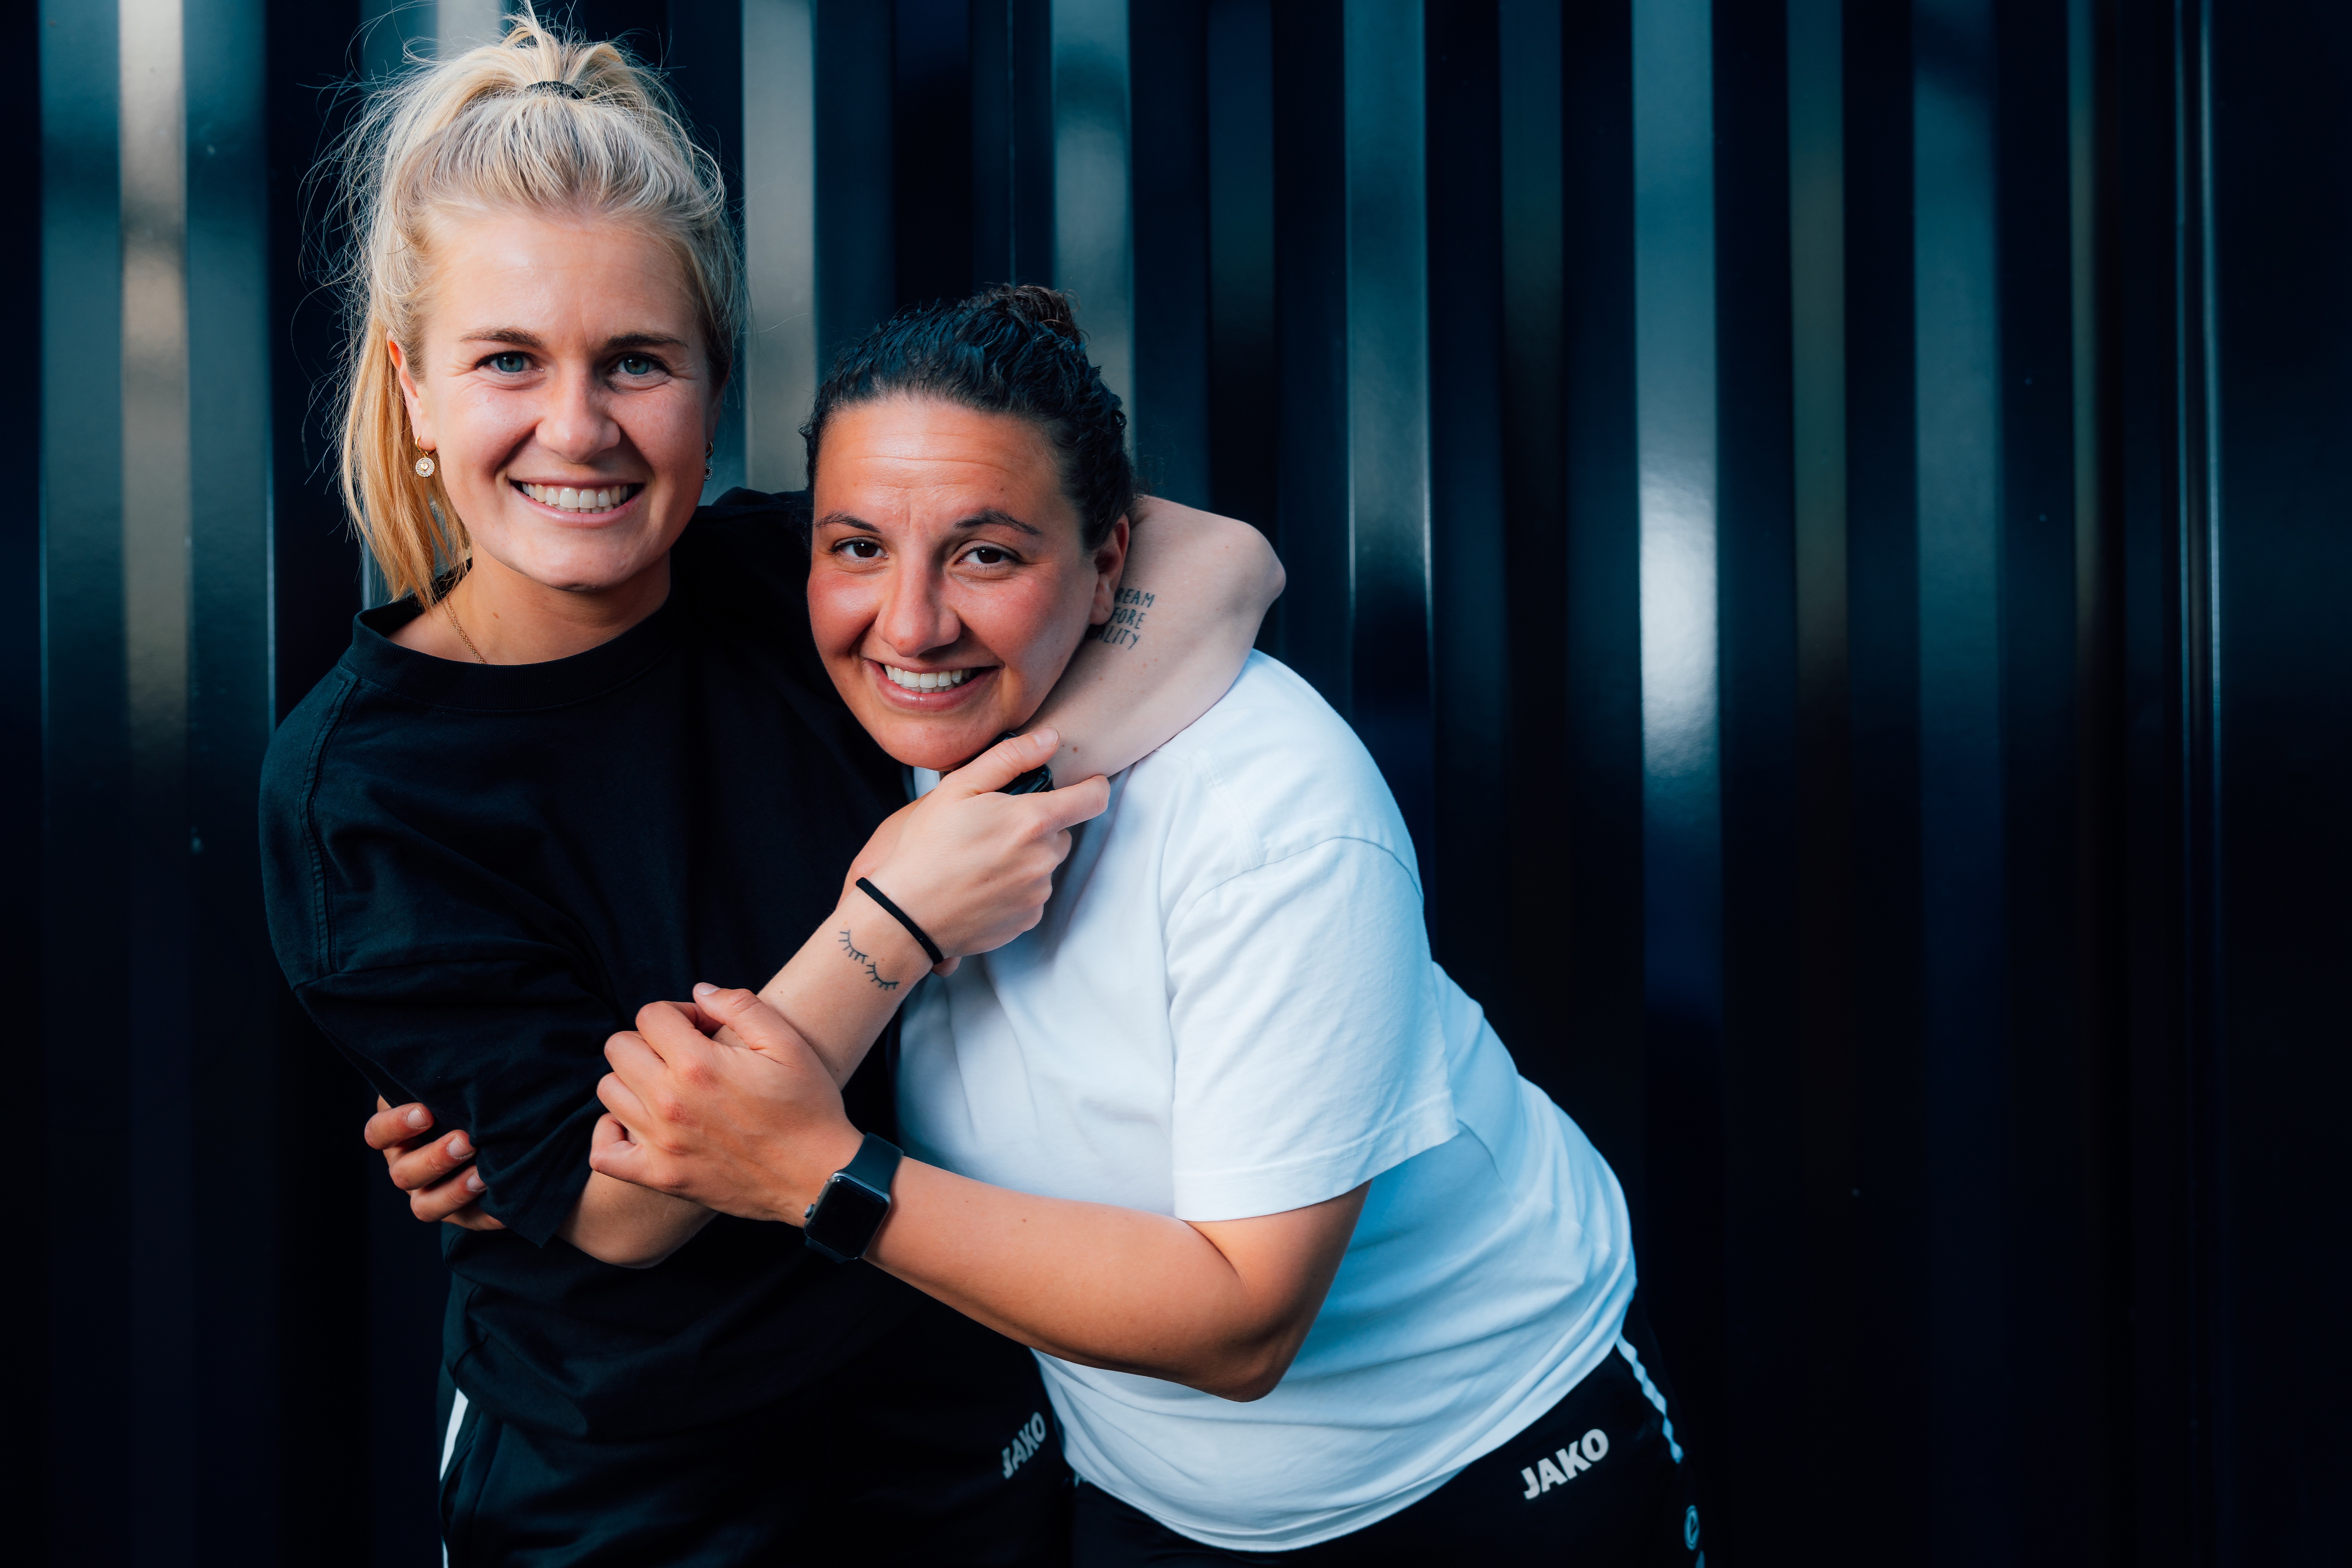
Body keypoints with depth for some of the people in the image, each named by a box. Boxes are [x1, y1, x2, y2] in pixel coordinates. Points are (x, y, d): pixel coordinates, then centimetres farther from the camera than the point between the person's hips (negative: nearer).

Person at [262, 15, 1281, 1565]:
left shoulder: (805, 573, -12)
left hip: (968, 1400, 3)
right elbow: (611, 1208, -21)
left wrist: (994, 790, -26)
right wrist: (895, 924, -31)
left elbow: (1221, 554, -13)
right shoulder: (355, 781, -18)